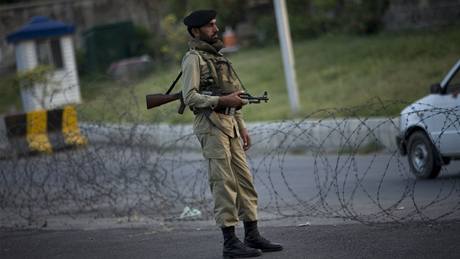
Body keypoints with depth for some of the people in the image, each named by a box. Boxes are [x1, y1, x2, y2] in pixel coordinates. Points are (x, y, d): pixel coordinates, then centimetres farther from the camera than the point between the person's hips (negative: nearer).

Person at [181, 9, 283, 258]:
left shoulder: (217, 57, 21)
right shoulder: (193, 58, -6)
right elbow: (190, 97, -15)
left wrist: (242, 127, 19)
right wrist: (222, 100, -22)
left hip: (230, 125, 9)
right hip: (210, 125, -9)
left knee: (244, 180, 7)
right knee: (224, 184, -9)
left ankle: (252, 236, 11)